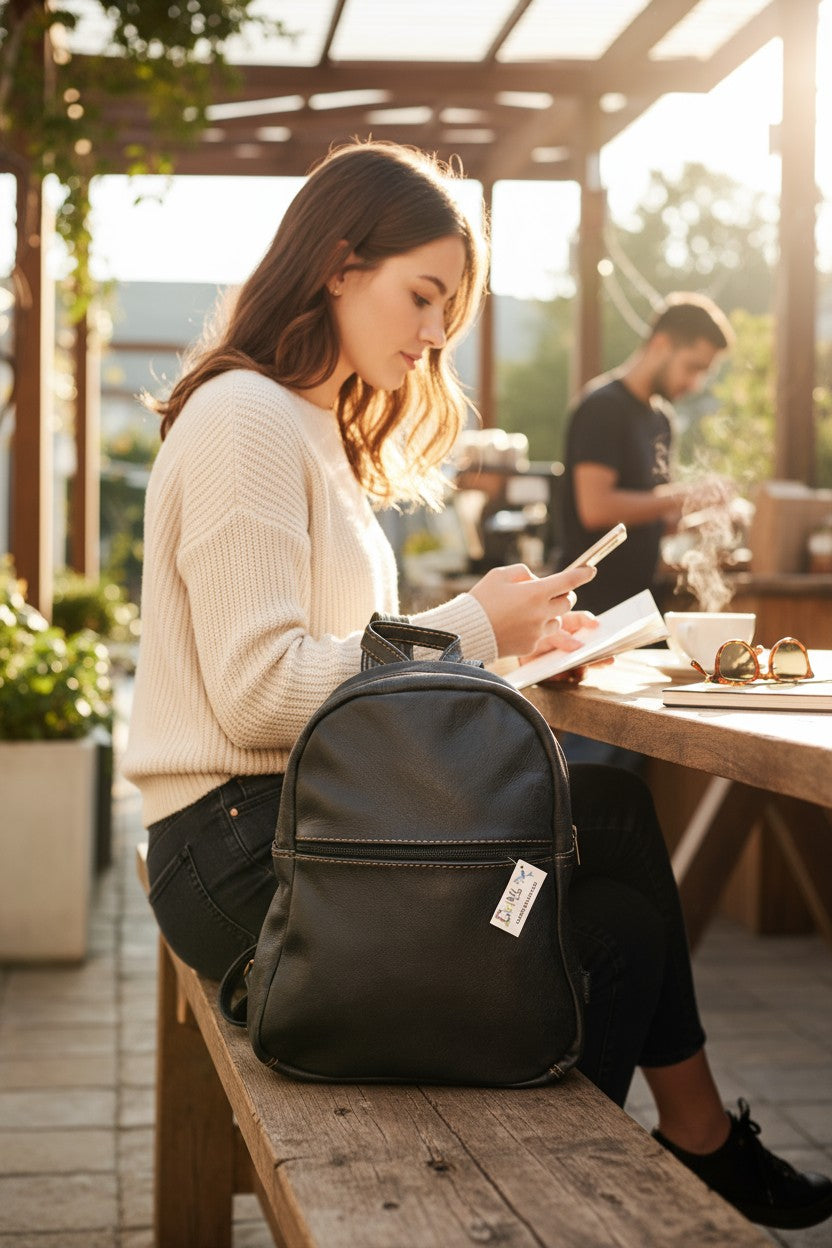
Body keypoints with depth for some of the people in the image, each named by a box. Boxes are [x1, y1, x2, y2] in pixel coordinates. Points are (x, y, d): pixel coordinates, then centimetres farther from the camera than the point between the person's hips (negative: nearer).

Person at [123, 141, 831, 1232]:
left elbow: (336, 657, 13)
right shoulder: (245, 417, -11)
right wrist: (467, 629, -12)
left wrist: (499, 630, 1)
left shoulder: (312, 429, 21)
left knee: (618, 813, -7)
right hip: (240, 849, -9)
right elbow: (257, 690, -20)